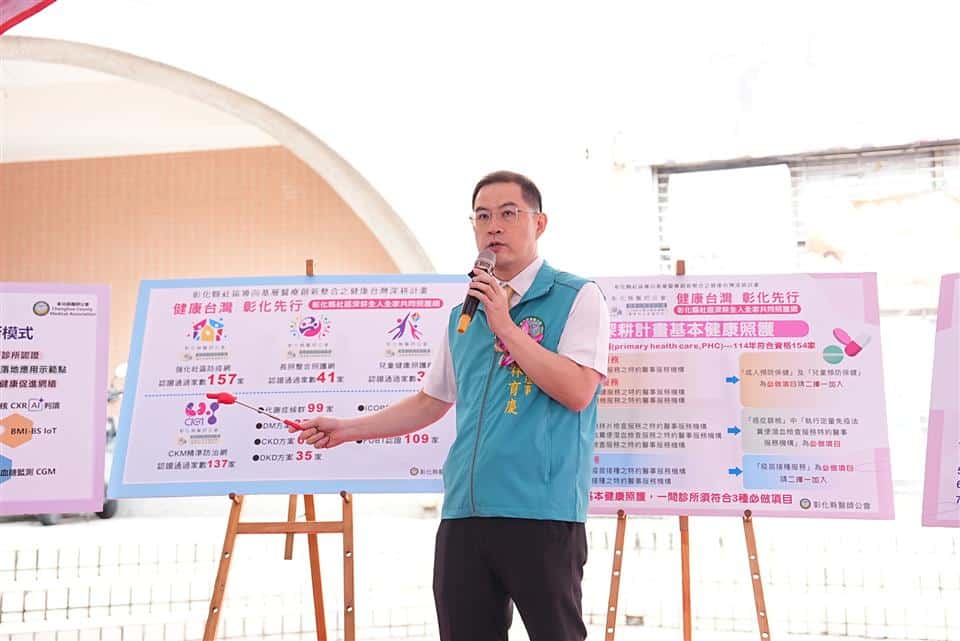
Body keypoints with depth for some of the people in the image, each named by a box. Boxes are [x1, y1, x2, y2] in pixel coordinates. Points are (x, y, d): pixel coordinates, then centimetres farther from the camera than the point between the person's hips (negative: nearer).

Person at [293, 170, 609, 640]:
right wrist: (348, 429, 20)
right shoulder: (464, 312, 17)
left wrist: (506, 327, -13)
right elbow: (432, 401, 26)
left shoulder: (577, 297, -1)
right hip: (464, 510, 6)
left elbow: (577, 391, -14)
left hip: (542, 510, -6)